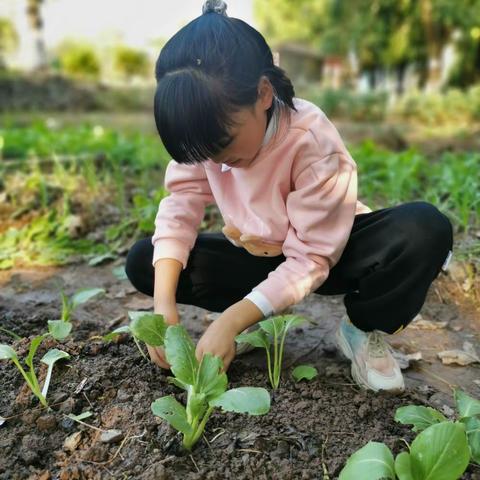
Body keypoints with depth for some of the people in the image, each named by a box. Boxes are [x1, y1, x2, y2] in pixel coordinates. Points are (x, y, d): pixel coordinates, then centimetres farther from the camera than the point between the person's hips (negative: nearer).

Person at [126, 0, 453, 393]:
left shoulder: (311, 139, -31)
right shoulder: (208, 131, -16)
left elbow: (310, 260, -29)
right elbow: (180, 206, -18)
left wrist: (232, 321, -36)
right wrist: (163, 303, -32)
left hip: (327, 252, -3)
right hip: (254, 257, 4)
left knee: (425, 229, -33)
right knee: (143, 262, -15)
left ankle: (364, 329, -7)